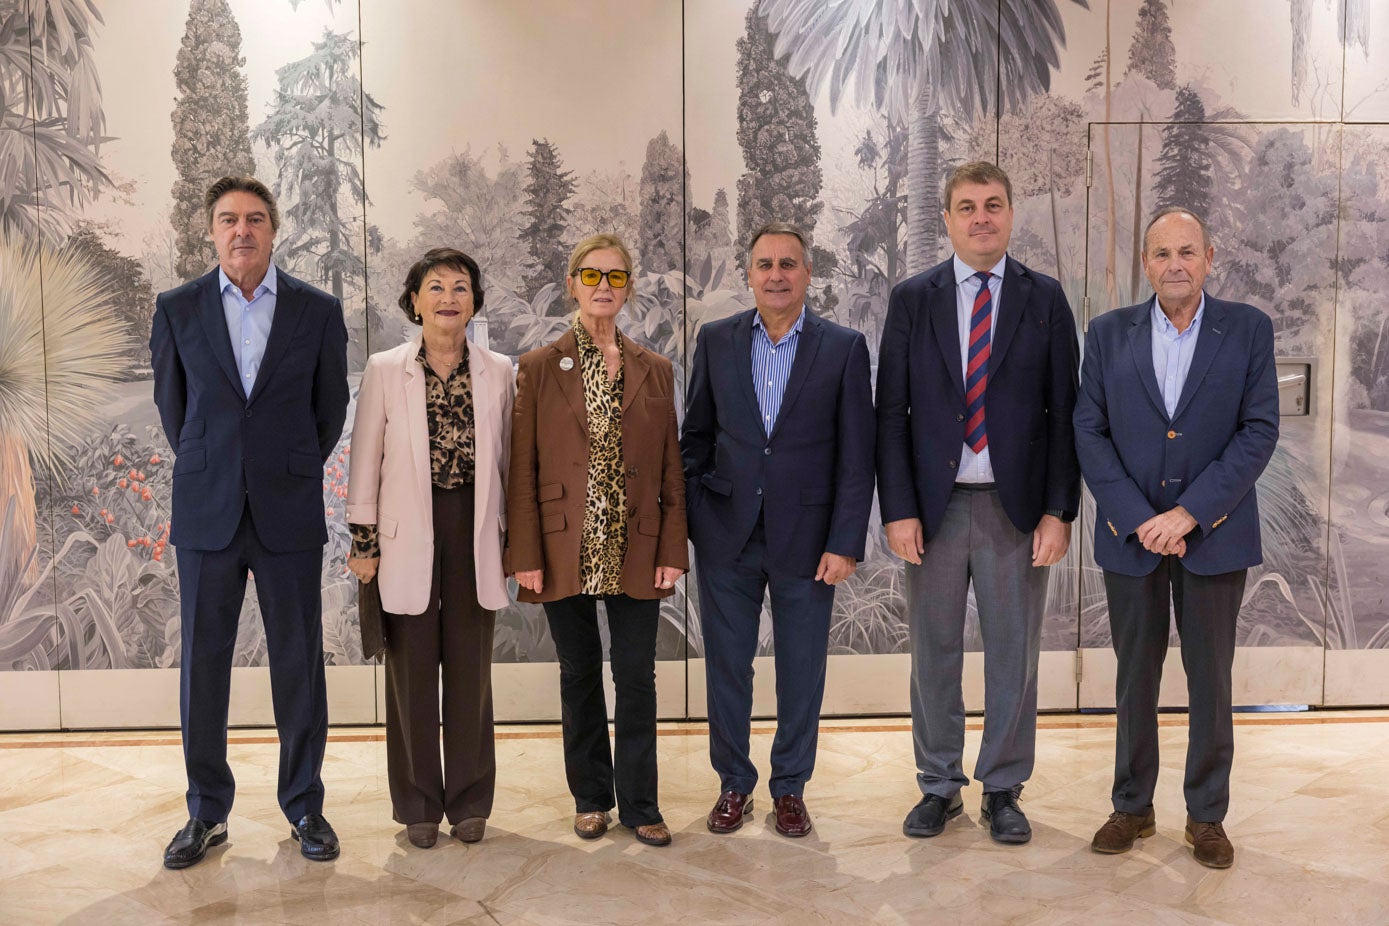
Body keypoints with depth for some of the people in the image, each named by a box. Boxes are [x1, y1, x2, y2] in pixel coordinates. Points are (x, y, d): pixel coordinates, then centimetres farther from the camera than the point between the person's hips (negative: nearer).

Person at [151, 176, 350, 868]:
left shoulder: (318, 311, 2)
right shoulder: (177, 309, 5)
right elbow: (169, 400, 14)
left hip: (288, 512, -1)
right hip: (206, 513, 1)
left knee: (298, 663, 4)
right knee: (202, 663, 6)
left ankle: (304, 808, 19)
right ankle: (206, 814, 21)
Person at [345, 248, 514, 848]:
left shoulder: (498, 373, 5)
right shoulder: (385, 370, 0)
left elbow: (507, 460, 9)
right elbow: (365, 462, 2)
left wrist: (516, 542, 7)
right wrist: (364, 542, -1)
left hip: (475, 533, 2)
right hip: (409, 535, -1)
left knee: (470, 669, 8)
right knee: (413, 670, 6)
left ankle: (469, 801, 22)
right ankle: (419, 806, 19)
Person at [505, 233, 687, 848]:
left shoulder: (655, 371, 8)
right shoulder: (539, 368, 3)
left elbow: (670, 471, 6)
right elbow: (522, 470, -1)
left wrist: (673, 550, -1)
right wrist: (525, 555, -7)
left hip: (635, 551, 1)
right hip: (566, 551, -1)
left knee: (637, 677, 4)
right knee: (580, 675, 10)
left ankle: (639, 805, 17)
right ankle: (591, 798, 26)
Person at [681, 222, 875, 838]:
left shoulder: (844, 348, -1)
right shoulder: (716, 341, 5)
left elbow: (856, 458, -3)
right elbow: (696, 437, 9)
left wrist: (845, 544, -8)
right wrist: (687, 522, 2)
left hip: (806, 538, -1)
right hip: (726, 535, 2)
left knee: (801, 673, 9)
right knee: (726, 666, 10)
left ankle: (790, 787, 28)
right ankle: (734, 785, 28)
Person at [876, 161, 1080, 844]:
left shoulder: (1045, 299, 4)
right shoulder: (912, 299, 5)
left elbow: (1064, 413, 2)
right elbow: (891, 412, 2)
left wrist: (1059, 511, -6)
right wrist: (898, 509, -6)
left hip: (1017, 507, 0)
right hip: (934, 505, 1)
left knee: (1014, 656, 8)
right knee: (934, 654, 10)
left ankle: (1002, 790, 24)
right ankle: (939, 787, 25)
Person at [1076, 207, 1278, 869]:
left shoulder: (1248, 329, 0)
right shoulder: (1109, 333, 2)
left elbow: (1260, 430, -7)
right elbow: (1089, 431, -2)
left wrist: (1188, 513, -15)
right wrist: (1136, 519, -12)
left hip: (1214, 535, -1)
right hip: (1131, 536, 1)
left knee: (1210, 680, 9)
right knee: (1135, 678, 11)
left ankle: (1207, 815, 24)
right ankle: (1132, 807, 25)